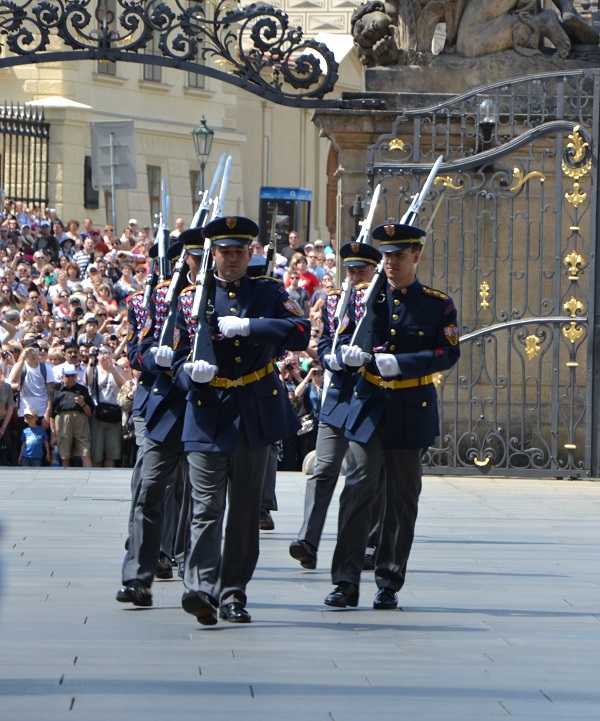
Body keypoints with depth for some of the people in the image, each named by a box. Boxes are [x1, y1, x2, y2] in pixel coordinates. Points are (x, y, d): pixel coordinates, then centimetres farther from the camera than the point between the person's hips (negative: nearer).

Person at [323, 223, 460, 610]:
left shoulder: (438, 304, 0)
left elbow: (449, 353, -8)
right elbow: (341, 342, 10)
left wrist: (401, 363, -21)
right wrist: (348, 354, -15)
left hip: (412, 412, -1)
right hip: (369, 404, 1)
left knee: (402, 498, 4)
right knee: (358, 488, -10)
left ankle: (390, 584, 12)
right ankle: (346, 582, -10)